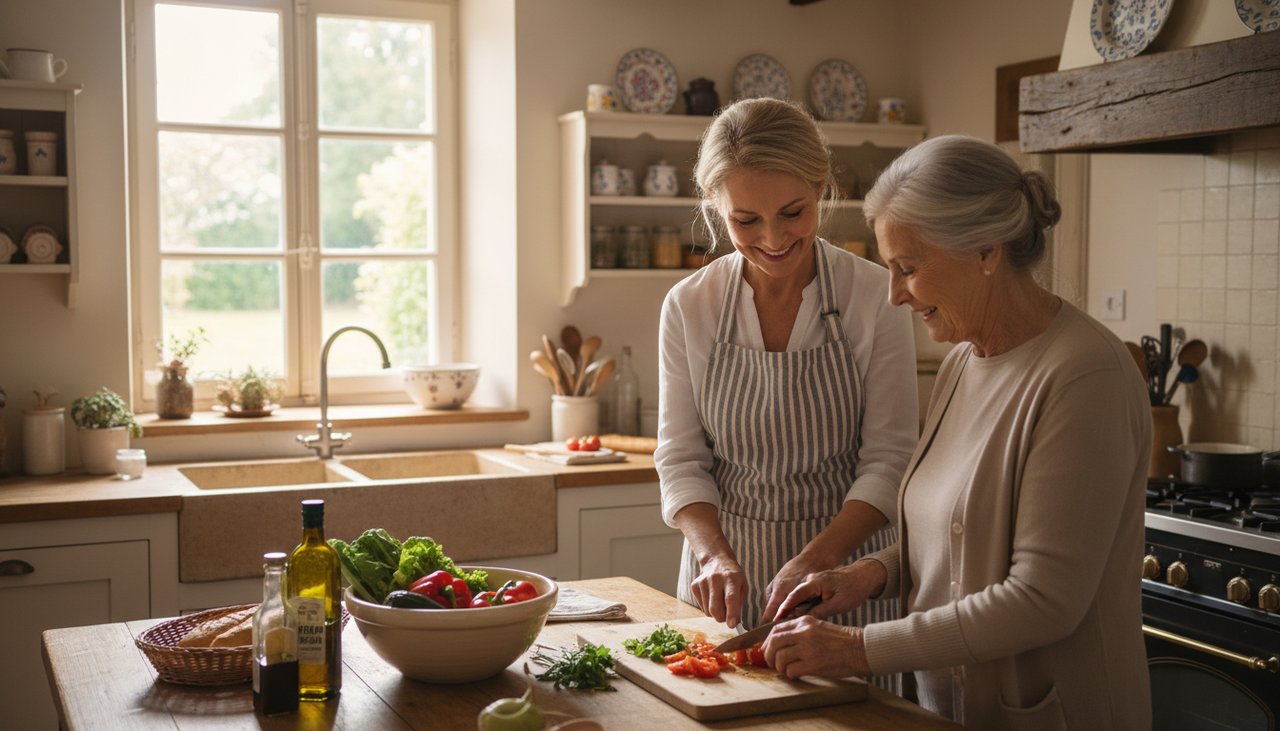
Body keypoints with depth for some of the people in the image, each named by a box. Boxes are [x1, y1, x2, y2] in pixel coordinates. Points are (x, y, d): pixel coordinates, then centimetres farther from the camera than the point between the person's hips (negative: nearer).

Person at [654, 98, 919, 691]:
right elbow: (681, 459, 0)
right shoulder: (689, 307, -3)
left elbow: (888, 460, -8)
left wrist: (812, 561, -21)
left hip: (844, 563, -1)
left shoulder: (875, 298, -10)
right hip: (727, 577, 2)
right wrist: (714, 554, -16)